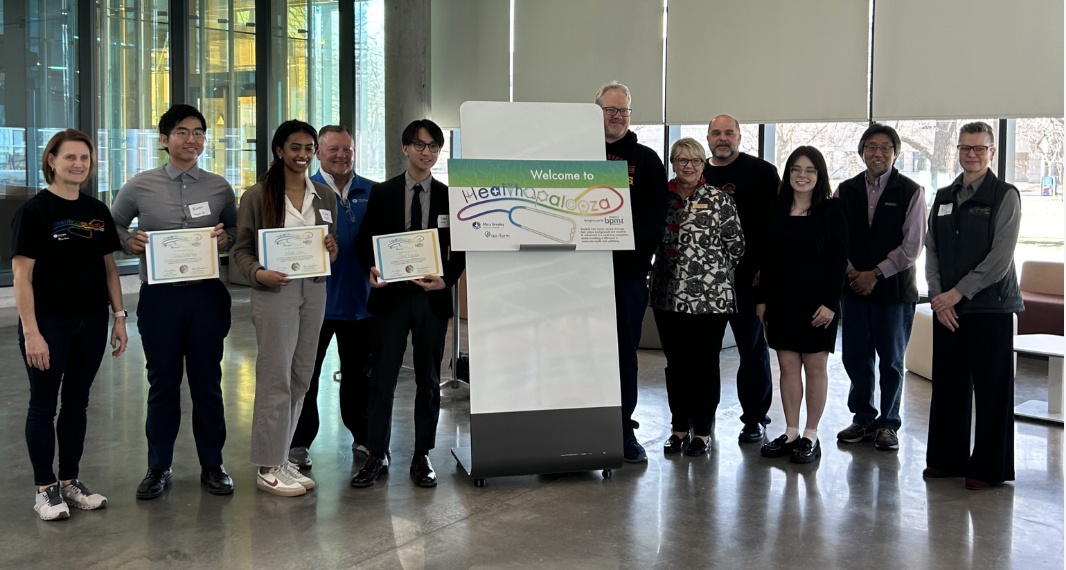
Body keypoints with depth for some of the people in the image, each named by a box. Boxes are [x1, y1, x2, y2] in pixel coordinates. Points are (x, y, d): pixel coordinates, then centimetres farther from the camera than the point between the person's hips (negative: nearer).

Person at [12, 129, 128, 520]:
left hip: (91, 322, 5)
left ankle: (70, 482, 23)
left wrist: (119, 316, 7)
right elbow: (22, 275, -12)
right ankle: (45, 489, 14)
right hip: (49, 323, -5)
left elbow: (109, 268, 13)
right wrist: (30, 332, -17)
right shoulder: (33, 211, -8)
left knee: (77, 402, 12)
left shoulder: (98, 212, 8)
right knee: (44, 404, 4)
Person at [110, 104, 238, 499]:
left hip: (207, 293, 1)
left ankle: (212, 465, 21)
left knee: (208, 382, 8)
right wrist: (130, 242, -8)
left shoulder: (220, 188, 6)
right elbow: (112, 226, 13)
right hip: (160, 294, -1)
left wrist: (226, 238, -7)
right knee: (162, 382, 7)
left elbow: (236, 231, 16)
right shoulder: (140, 187, 3)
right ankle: (158, 467, 21)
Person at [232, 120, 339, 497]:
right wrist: (258, 273, -19)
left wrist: (333, 254, -3)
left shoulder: (325, 196, 12)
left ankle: (282, 458, 22)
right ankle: (268, 468, 7)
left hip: (314, 291, 5)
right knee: (276, 378, -4)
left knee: (301, 378, 9)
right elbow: (242, 249, 0)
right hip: (274, 292, -5)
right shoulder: (257, 196, -2)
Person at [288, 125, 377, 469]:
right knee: (305, 374, 6)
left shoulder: (371, 193, 7)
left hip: (359, 297, 3)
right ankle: (299, 443, 16)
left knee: (359, 372, 13)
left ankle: (363, 436, 26)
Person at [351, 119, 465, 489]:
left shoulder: (450, 196, 6)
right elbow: (364, 240, 5)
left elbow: (459, 249, 5)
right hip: (391, 295, -1)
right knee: (381, 378, 1)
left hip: (432, 297, 1)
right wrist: (372, 270, -14)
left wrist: (447, 279, -12)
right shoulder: (382, 193, 5)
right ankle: (377, 455, 11)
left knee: (428, 380, 7)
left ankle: (422, 457, 17)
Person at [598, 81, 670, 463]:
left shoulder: (646, 160, 10)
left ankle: (624, 431, 15)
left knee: (625, 354, 6)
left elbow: (655, 213, 1)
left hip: (628, 272, 0)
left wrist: (625, 243, -11)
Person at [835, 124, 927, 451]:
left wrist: (876, 274, -9)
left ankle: (888, 424, 18)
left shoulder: (910, 192, -1)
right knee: (855, 358, 7)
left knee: (891, 360, 5)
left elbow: (912, 246, -5)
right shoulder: (846, 191, 8)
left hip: (894, 289, -3)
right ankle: (863, 419, 22)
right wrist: (850, 271, -8)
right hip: (852, 287, 3)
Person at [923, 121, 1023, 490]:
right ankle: (946, 459, 21)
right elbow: (931, 250, 11)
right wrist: (938, 298, -2)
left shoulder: (1005, 196, -2)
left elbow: (1000, 257, -10)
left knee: (992, 389, 0)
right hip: (947, 308, 5)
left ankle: (989, 468, 9)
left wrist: (958, 292, -12)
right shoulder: (943, 198, 14)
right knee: (947, 384, 8)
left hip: (990, 306, -5)